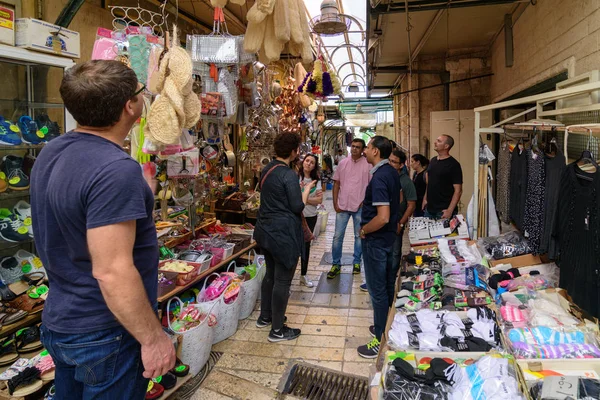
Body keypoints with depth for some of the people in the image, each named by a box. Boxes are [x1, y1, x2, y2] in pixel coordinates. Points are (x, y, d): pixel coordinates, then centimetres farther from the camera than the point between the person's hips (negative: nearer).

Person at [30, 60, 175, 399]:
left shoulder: (51, 153, 2)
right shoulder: (116, 170, -28)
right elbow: (111, 272, -29)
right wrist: (153, 337, -19)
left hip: (59, 322, 8)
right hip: (104, 334, -8)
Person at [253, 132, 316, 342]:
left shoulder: (267, 169, 8)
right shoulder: (289, 175, -19)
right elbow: (298, 207, -16)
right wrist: (306, 189, -1)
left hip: (266, 230, 9)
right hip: (284, 234, -9)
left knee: (270, 275, 22)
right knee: (283, 281, 1)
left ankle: (265, 317, 36)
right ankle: (277, 330, 12)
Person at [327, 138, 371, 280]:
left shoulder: (368, 164, -4)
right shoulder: (343, 163, 3)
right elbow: (336, 184, 6)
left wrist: (365, 201, -9)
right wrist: (335, 203, 0)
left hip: (360, 206, -2)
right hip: (343, 205, 2)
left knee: (359, 236, 11)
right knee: (337, 236, 4)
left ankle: (357, 262, 27)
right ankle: (336, 264, 16)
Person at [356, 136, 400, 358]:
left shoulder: (379, 178, -25)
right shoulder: (392, 172, 5)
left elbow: (383, 217, -31)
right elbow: (398, 199, 20)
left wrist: (364, 230, -16)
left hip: (375, 240, -10)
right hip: (389, 236, 10)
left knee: (377, 290, 1)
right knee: (388, 284, 20)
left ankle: (381, 340, 14)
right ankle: (388, 326, 37)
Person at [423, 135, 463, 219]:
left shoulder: (453, 165, -11)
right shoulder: (433, 160, 10)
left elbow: (458, 190, -14)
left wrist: (450, 210, -20)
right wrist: (425, 199, 13)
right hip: (429, 209, 6)